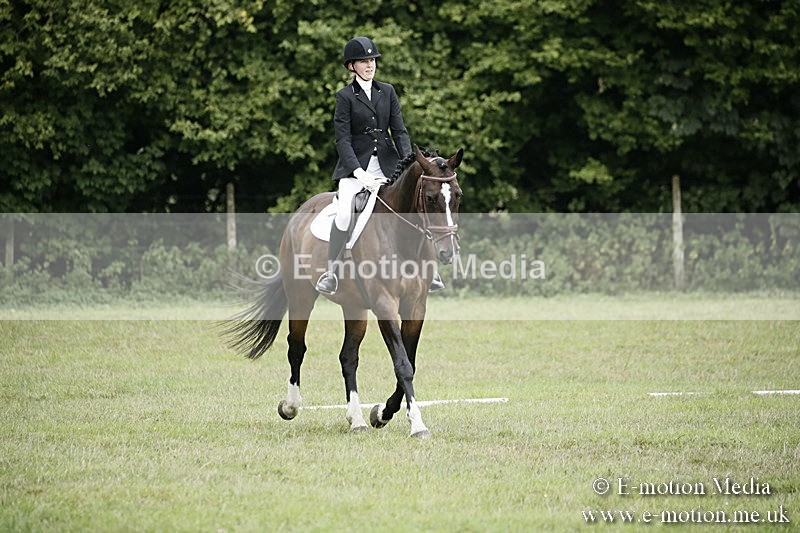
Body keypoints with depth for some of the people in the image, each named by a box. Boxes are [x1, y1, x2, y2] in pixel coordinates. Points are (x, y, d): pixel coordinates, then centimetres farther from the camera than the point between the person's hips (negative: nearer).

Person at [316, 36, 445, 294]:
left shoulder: (387, 91, 10)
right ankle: (330, 272, -13)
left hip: (386, 162, 3)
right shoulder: (345, 96, -2)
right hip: (355, 165, -3)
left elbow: (399, 131, 8)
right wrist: (359, 173, -21)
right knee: (344, 213, -25)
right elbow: (343, 139, -8)